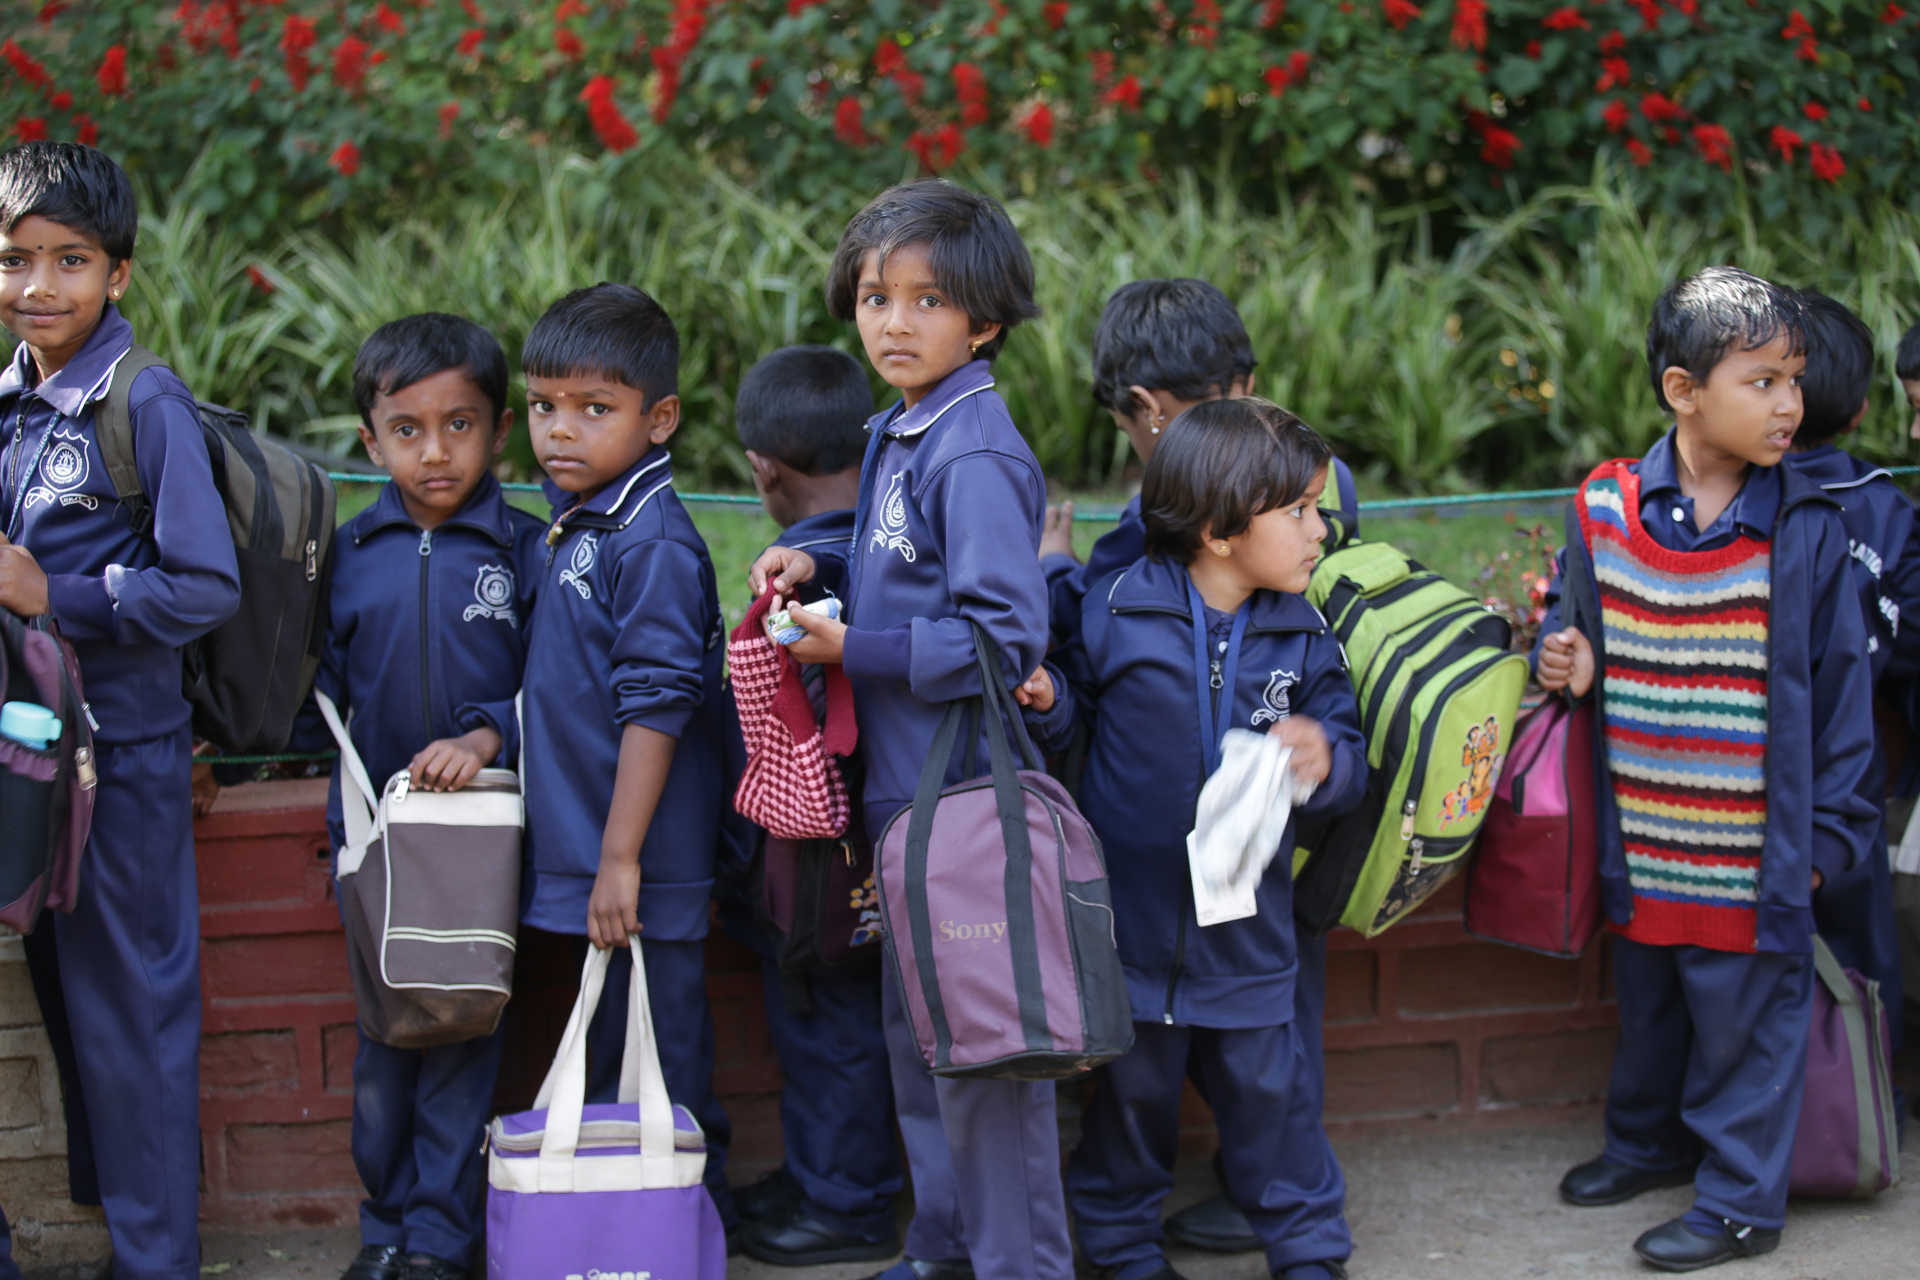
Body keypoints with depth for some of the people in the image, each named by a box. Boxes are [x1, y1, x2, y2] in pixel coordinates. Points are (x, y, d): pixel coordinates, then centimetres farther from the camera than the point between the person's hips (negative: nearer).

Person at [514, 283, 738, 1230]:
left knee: (660, 1073, 0)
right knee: (610, 1070, 17)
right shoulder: (574, 531, 11)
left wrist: (621, 859, -22)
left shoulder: (653, 542, -18)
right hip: (583, 864, 9)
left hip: (641, 871, -9)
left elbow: (656, 706, -21)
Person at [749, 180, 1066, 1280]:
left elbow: (1005, 638, -23)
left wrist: (854, 650, -18)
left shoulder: (976, 457, -18)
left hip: (968, 792, -10)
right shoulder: (894, 439, 11)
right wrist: (817, 566, 5)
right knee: (918, 1025, 19)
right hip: (904, 786, 10)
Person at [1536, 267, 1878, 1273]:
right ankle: (1647, 1144, 42)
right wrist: (1564, 663, -9)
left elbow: (1839, 687, -3)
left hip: (1756, 847, -3)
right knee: (1648, 1009, 21)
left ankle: (1741, 1197, 19)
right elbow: (1568, 625, 15)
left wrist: (1826, 833, -3)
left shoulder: (1808, 530, -9)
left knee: (1745, 1019, 5)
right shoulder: (1604, 512, -3)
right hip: (1642, 844, 3)